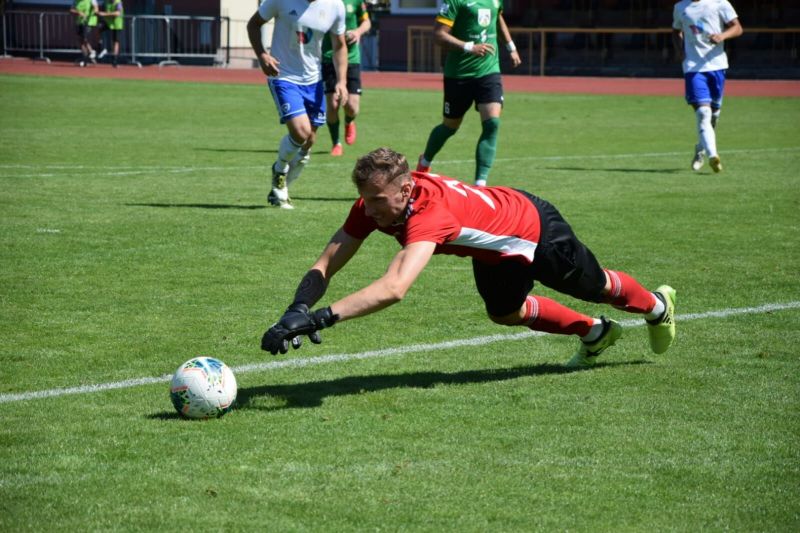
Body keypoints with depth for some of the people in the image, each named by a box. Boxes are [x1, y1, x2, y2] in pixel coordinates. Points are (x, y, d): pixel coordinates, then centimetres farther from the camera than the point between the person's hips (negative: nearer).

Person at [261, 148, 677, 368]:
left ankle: (658, 306, 53)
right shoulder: (373, 204, -27)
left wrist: (322, 318, -67)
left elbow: (393, 289, -62)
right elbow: (324, 266, -27)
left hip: (534, 227, -6)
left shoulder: (429, 212, -48)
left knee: (595, 288, 20)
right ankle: (595, 333, 49)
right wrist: (295, 311, -46)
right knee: (505, 312, 25)